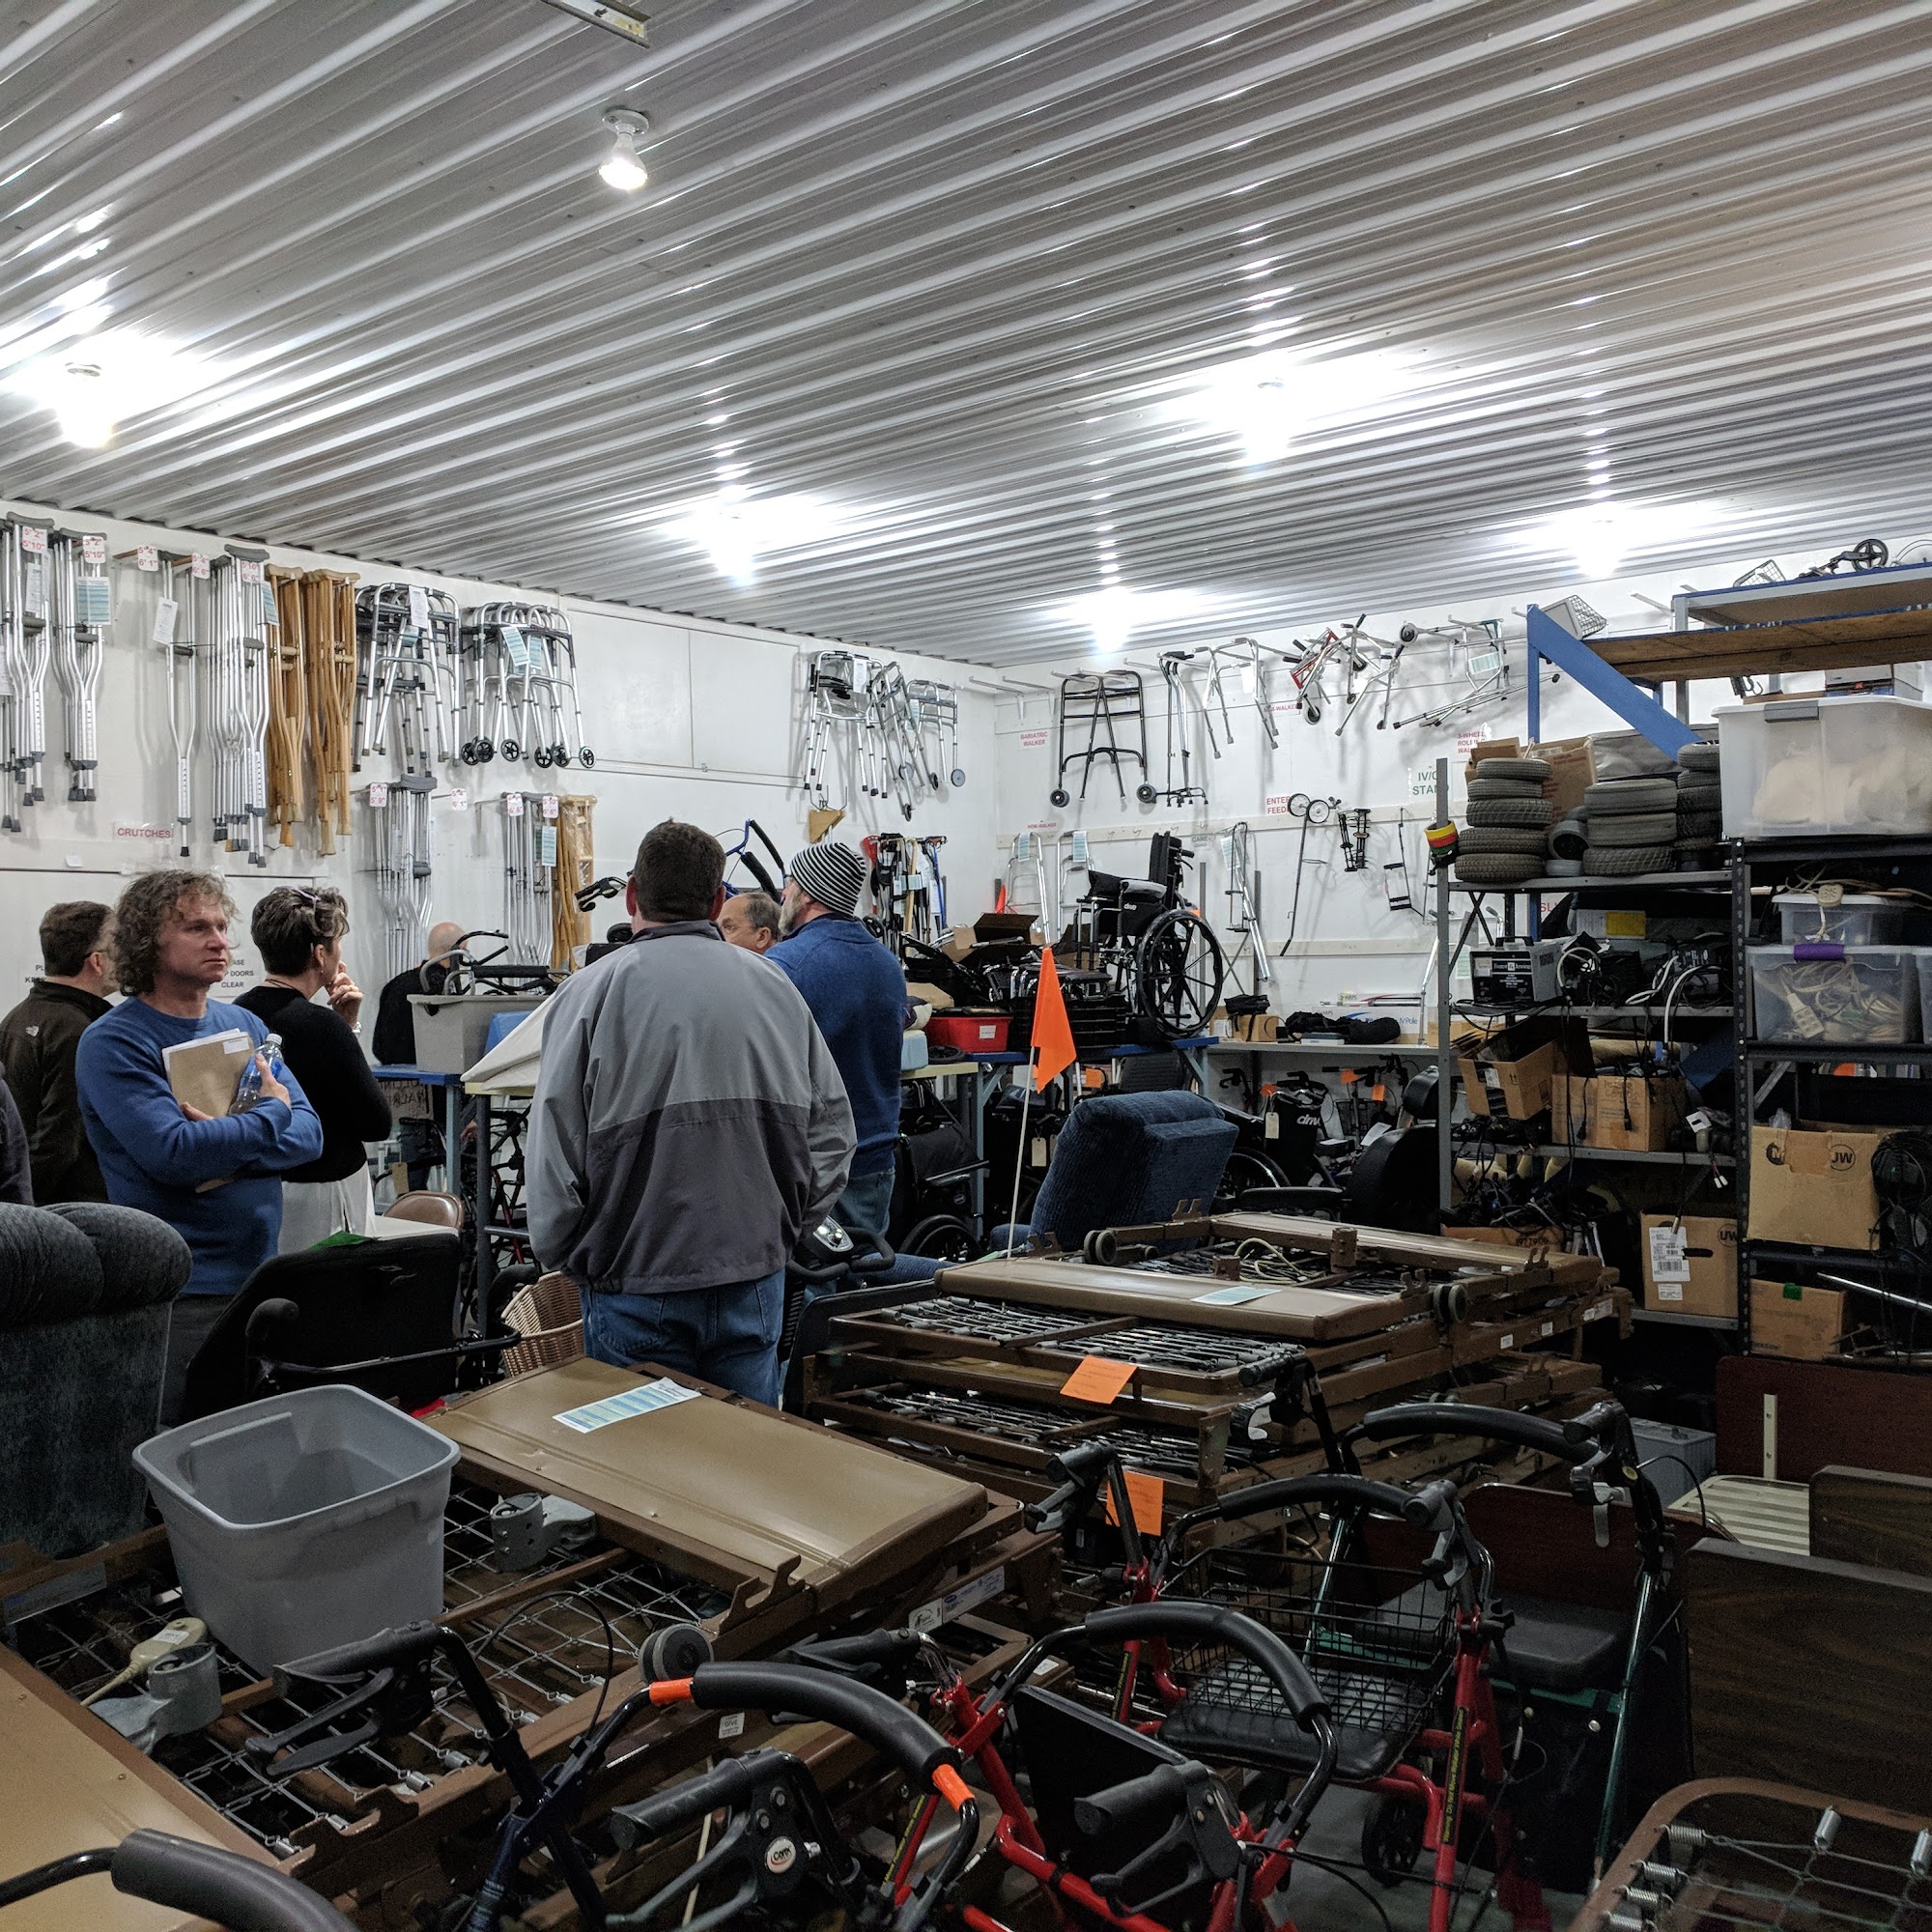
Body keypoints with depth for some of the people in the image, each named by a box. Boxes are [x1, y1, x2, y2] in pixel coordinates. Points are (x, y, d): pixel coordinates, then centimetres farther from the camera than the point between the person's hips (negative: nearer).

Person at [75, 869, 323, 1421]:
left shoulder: (244, 1025, 10)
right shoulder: (113, 1043, -9)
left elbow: (309, 1132, 1)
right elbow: (172, 1153, -21)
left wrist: (227, 1145, -16)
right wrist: (270, 1116, -9)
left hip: (261, 1271, 6)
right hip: (180, 1291, -6)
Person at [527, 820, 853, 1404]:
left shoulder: (590, 994, -8)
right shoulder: (776, 989, 4)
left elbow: (553, 1157, -10)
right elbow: (832, 1130, 6)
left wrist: (564, 1260, 5)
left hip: (637, 1292, -3)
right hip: (756, 1280, 3)